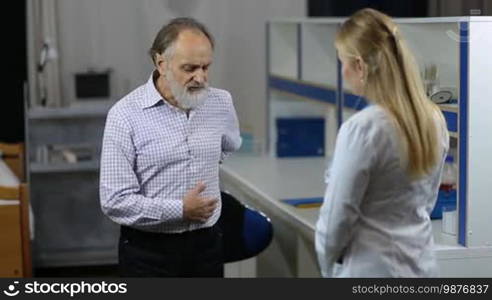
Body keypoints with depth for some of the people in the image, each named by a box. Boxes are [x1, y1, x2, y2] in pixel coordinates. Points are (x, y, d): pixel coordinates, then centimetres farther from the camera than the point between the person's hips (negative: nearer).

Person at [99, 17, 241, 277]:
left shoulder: (221, 104, 1)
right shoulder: (126, 115, -14)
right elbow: (115, 201, -18)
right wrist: (180, 210, -18)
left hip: (206, 246, 4)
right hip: (148, 254, -4)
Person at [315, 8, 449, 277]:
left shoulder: (362, 128, -21)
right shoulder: (434, 120, 2)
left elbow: (336, 218, -14)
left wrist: (328, 266, 2)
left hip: (372, 273, -7)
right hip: (421, 267, 7)